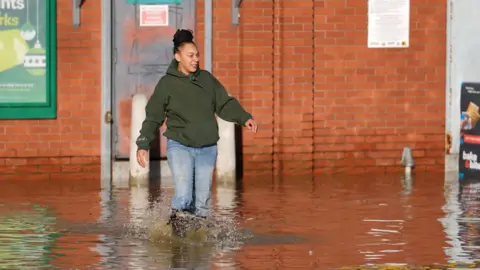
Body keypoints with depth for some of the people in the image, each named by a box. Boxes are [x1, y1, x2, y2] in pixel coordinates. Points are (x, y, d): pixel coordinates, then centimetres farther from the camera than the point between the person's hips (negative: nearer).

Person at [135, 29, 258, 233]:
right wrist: (143, 144, -6)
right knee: (183, 196, -17)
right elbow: (153, 116, 1)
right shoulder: (167, 84, -2)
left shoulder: (207, 79, 8)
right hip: (179, 145, -3)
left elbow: (225, 104, 10)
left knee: (202, 199, 4)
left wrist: (244, 118, -6)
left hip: (207, 148, 4)